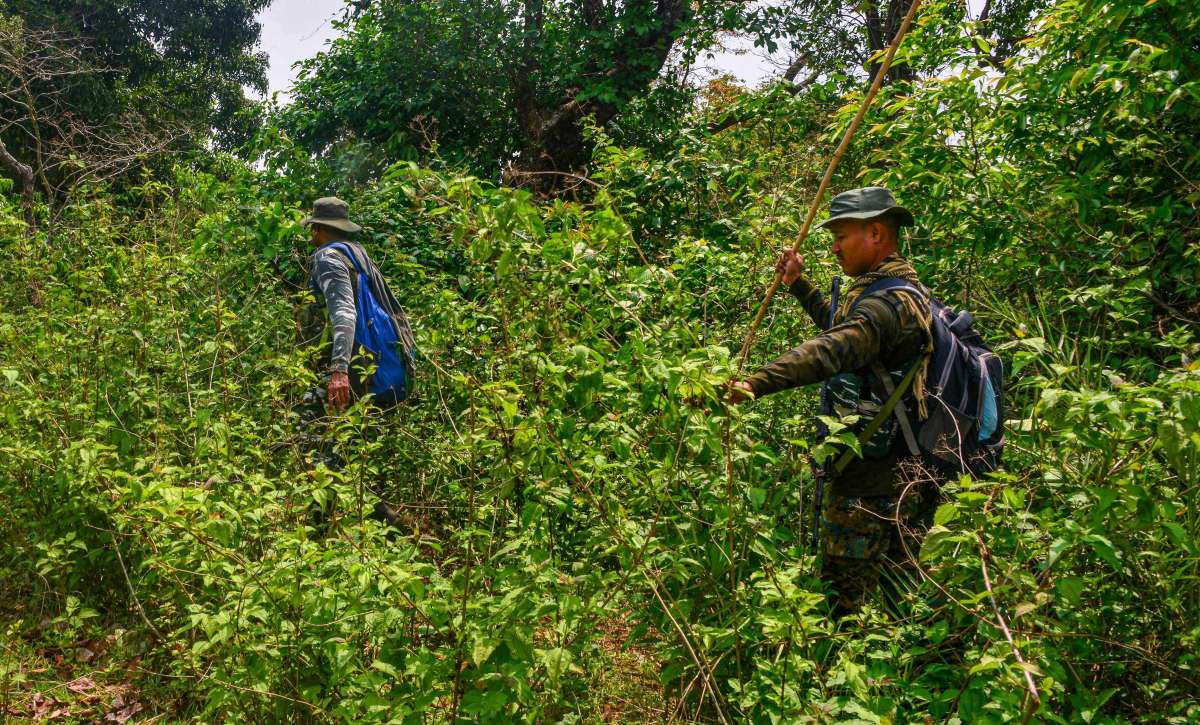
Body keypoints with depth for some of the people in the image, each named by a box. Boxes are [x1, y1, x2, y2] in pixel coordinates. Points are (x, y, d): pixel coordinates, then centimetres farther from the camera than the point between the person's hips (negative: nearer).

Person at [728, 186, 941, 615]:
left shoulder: (893, 301, -18)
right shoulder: (888, 293, 17)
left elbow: (831, 352, -35)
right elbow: (842, 327, 37)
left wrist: (756, 384, -45)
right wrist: (799, 285, 37)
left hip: (872, 483, -11)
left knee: (844, 598, -4)